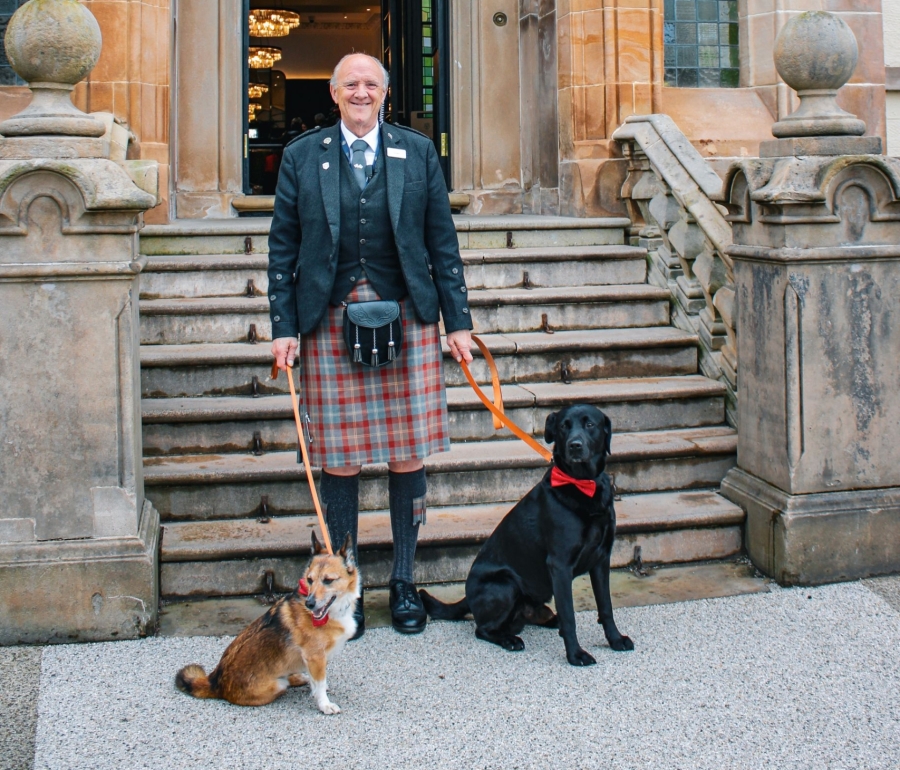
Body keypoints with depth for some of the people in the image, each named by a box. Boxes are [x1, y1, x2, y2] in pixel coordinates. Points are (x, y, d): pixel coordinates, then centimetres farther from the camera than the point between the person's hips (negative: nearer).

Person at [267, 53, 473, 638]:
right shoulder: (302, 157, 6)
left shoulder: (418, 152, 8)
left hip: (406, 320, 1)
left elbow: (443, 241, 7)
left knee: (408, 457, 4)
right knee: (339, 460, 4)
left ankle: (405, 583, 18)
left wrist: (458, 321, 4)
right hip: (330, 324, 0)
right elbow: (283, 248, 6)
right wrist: (284, 327, 0)